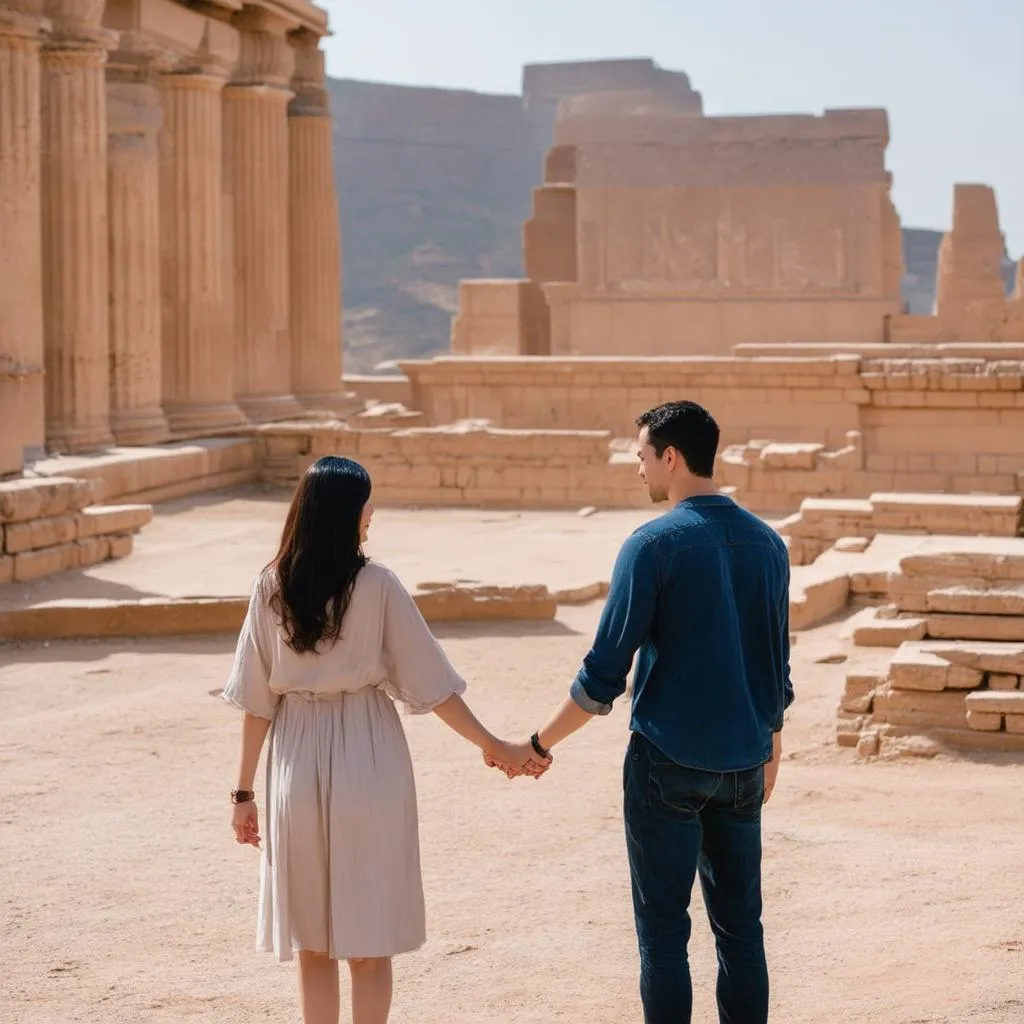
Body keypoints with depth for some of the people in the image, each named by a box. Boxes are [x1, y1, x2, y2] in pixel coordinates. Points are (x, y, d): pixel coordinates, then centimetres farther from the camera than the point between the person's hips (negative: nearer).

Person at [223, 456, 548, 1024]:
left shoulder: (272, 587, -3)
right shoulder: (376, 585, -10)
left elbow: (256, 698, -1)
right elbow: (428, 683, -8)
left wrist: (244, 790, 6)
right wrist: (493, 746, 1)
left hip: (298, 763, 2)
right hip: (367, 758, -2)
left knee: (311, 939, 12)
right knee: (369, 942, 7)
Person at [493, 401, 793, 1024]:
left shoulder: (654, 545, -12)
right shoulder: (767, 544, 5)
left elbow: (605, 673, -12)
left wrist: (539, 746, -3)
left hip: (667, 762, -5)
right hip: (743, 763, 5)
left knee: (664, 928, 3)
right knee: (740, 923, 11)